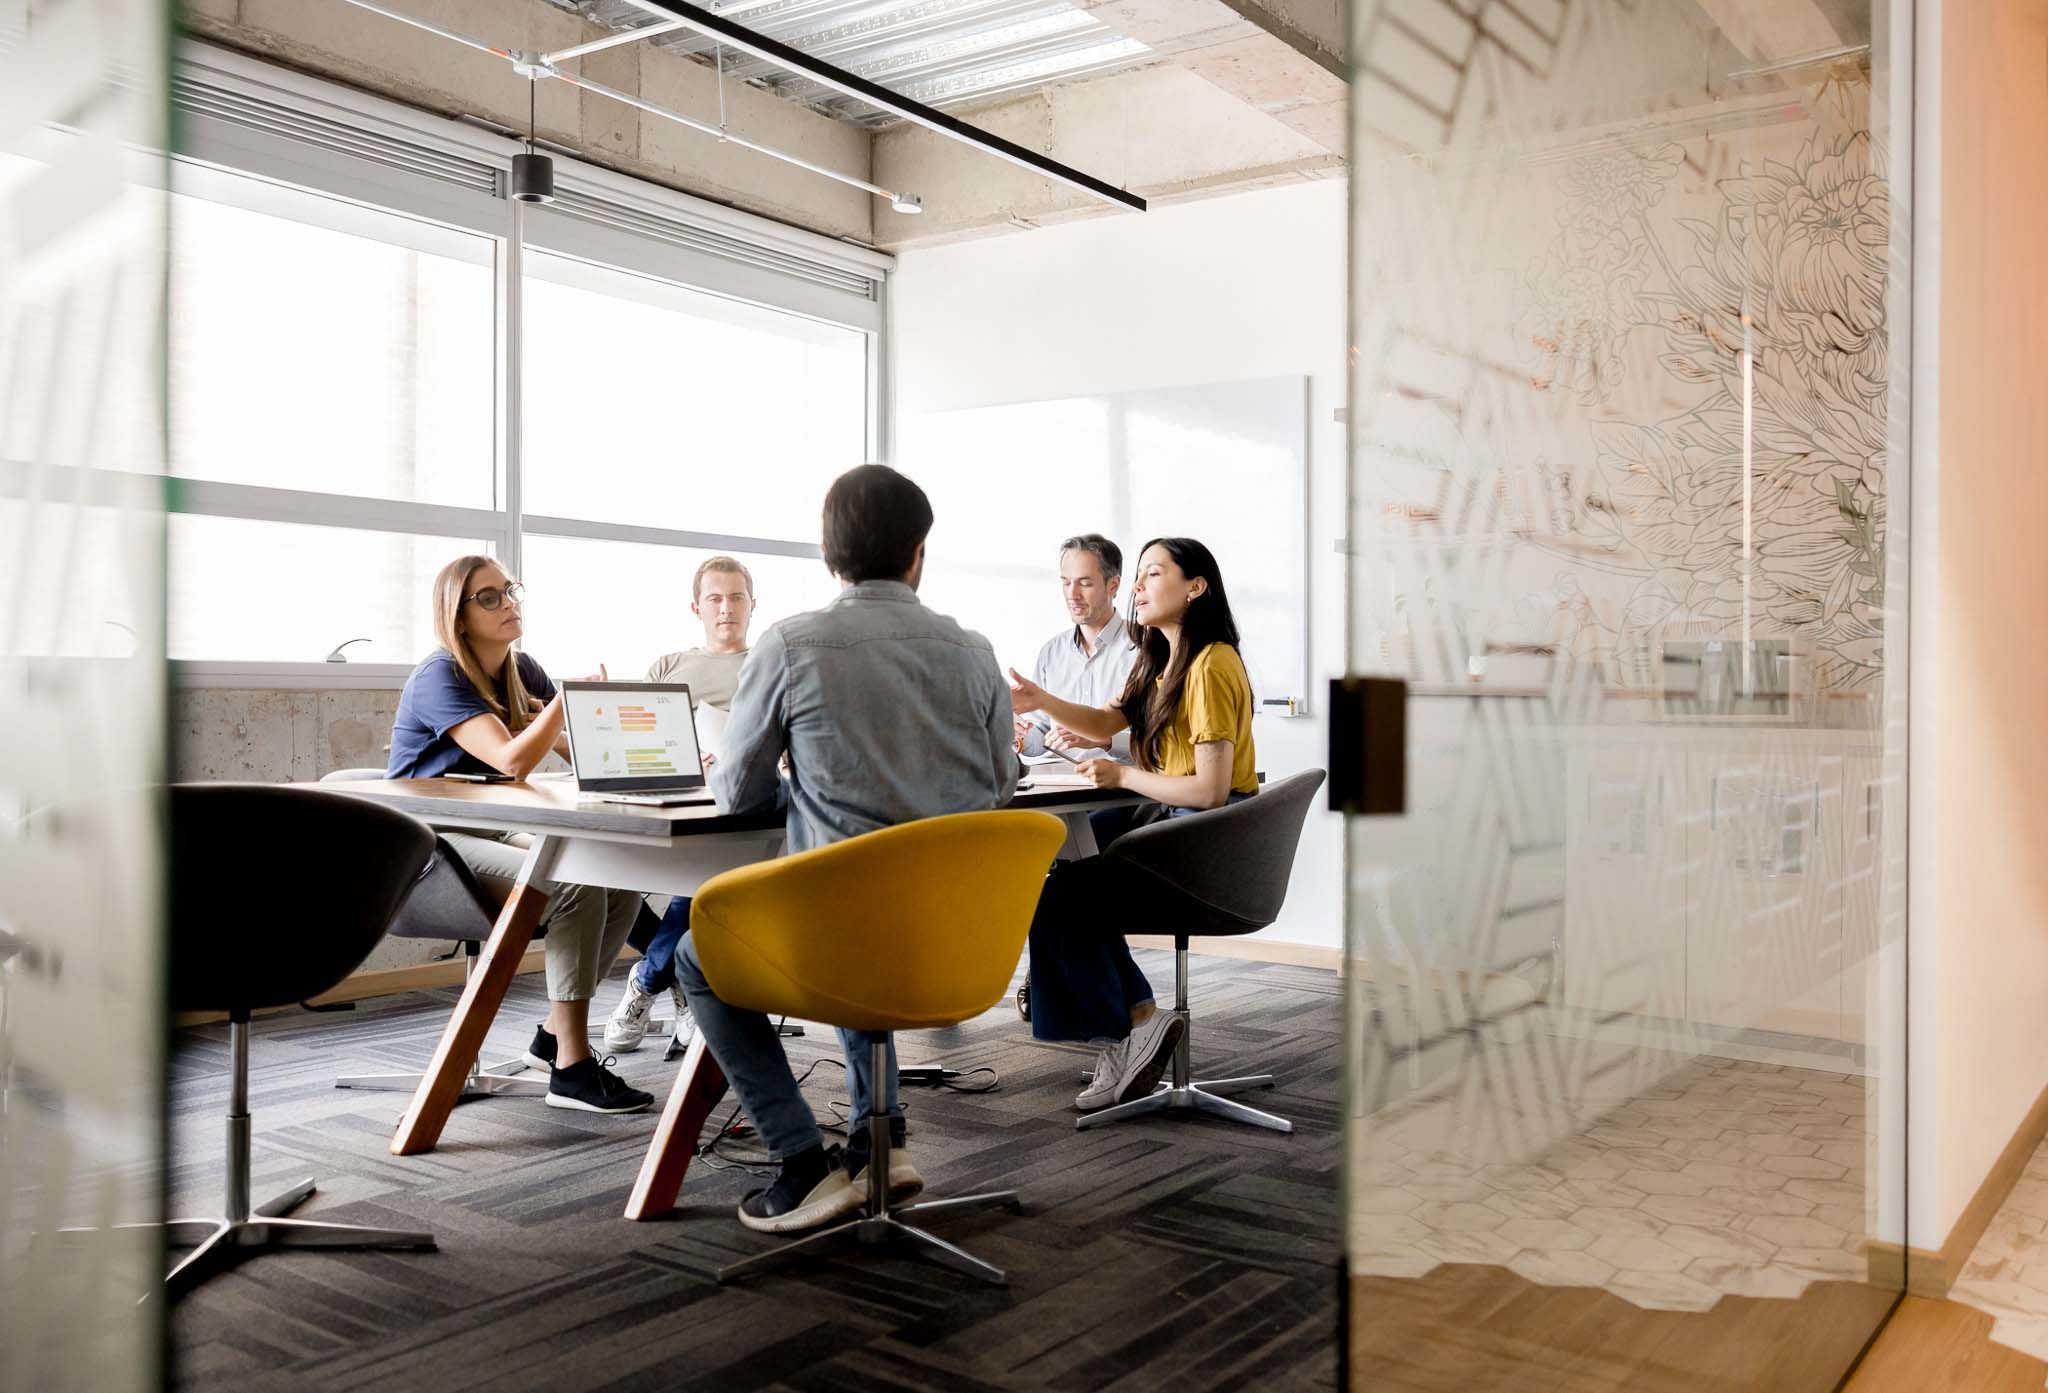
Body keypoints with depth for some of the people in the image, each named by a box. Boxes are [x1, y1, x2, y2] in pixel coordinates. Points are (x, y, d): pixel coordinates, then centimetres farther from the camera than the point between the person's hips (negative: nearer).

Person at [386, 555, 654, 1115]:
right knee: (578, 884, -29)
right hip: (428, 847, -8)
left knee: (623, 885, -12)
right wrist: (567, 699, -23)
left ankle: (554, 1032, 4)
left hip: (488, 835, 8)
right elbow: (513, 760, -29)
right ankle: (571, 1068, -24)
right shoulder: (439, 679, -16)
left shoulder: (521, 671, 8)